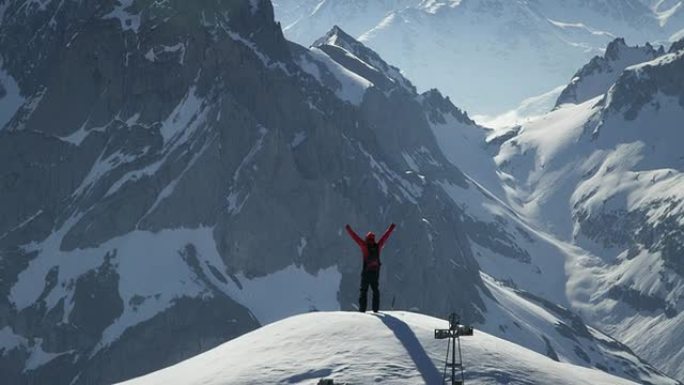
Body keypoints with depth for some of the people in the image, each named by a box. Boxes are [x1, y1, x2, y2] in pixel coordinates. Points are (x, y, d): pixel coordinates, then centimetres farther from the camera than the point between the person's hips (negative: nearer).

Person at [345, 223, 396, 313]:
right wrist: (391, 228, 19)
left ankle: (362, 308, -3)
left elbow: (355, 237, -9)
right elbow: (386, 236, 8)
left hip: (366, 272, -3)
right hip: (376, 272, 3)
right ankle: (375, 308, 11)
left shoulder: (365, 246, -12)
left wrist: (348, 229, 0)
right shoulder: (378, 246, -3)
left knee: (363, 290, 3)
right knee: (375, 290, 14)